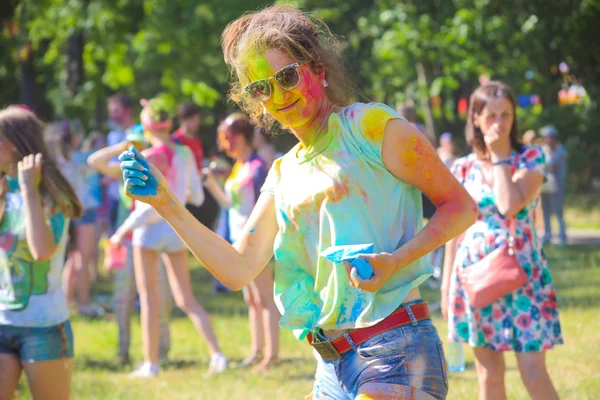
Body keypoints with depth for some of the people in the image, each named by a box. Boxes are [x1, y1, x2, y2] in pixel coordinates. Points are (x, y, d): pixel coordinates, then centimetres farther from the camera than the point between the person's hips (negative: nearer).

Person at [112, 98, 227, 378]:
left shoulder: (149, 158, -17)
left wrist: (123, 230, -12)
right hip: (177, 228, 5)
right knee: (185, 298, 11)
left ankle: (150, 363, 9)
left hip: (150, 229, -5)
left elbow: (149, 207, -21)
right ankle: (216, 353, -1)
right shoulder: (185, 154, 0)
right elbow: (197, 197, 6)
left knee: (148, 296, 6)